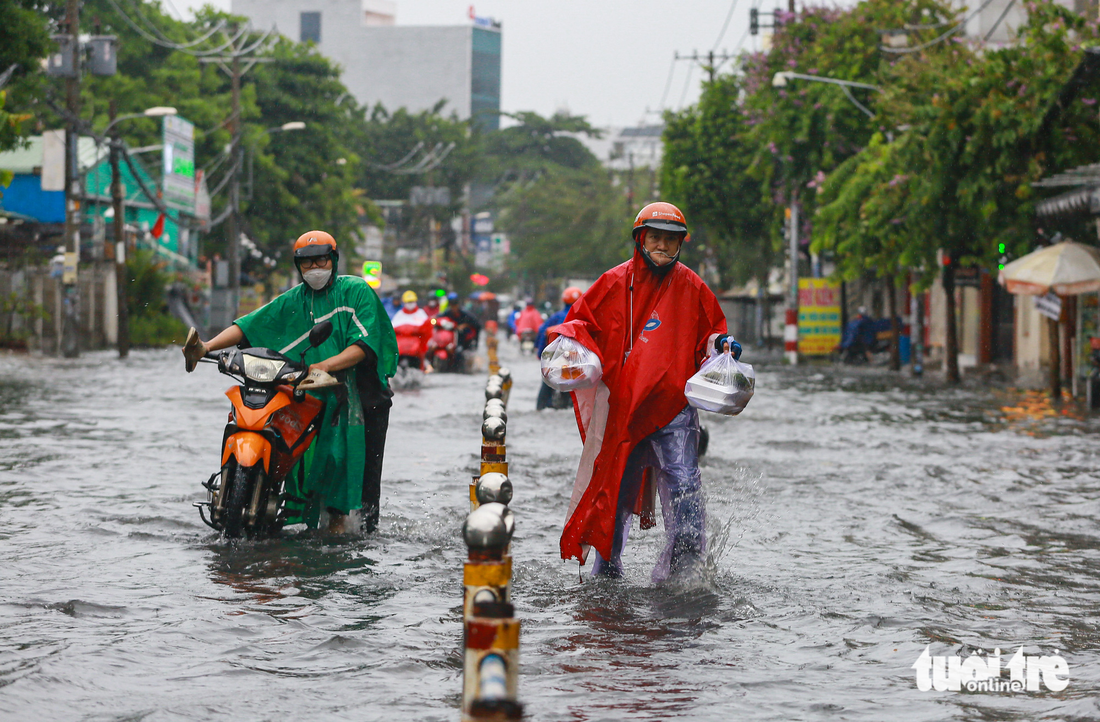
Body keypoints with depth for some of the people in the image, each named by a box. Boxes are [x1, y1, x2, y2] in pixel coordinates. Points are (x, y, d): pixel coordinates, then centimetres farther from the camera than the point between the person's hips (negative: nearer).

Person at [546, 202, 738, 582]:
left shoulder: (691, 287, 7)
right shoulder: (615, 283, 5)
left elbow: (710, 332, 17)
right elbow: (581, 322, 13)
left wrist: (721, 345, -4)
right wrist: (569, 343, -8)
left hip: (674, 410, -1)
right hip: (620, 406, 1)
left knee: (684, 483, -19)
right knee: (613, 493, 8)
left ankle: (683, 564, -16)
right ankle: (605, 573, 25)